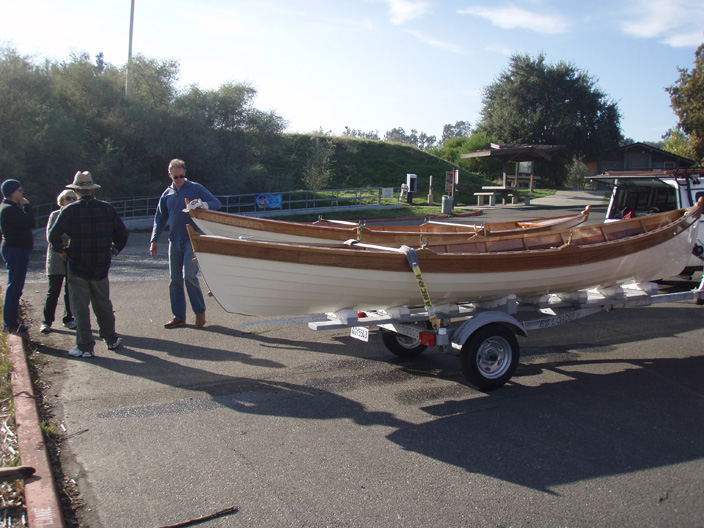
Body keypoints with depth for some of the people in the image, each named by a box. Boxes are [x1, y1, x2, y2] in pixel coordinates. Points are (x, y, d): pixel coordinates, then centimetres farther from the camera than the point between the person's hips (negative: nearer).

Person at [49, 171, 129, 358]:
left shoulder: (70, 210, -8)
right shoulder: (107, 208, 1)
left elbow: (53, 235, -16)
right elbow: (123, 234, 2)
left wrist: (61, 250, -1)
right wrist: (114, 250, 13)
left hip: (77, 266, -3)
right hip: (101, 267, 3)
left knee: (80, 308, 3)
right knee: (103, 304, 17)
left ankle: (85, 347, 3)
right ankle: (111, 339, 26)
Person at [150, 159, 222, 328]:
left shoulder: (196, 188, 2)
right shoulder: (167, 194, 14)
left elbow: (217, 203, -3)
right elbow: (160, 219, 19)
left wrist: (203, 204, -24)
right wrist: (154, 240, 11)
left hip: (192, 240, -5)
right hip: (174, 241, 5)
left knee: (189, 275, -15)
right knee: (175, 279, 5)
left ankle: (200, 312, 0)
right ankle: (179, 316, 13)